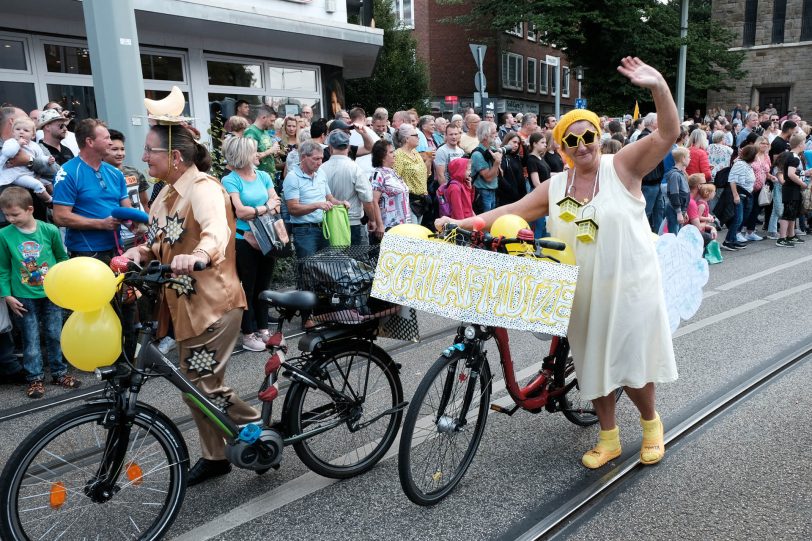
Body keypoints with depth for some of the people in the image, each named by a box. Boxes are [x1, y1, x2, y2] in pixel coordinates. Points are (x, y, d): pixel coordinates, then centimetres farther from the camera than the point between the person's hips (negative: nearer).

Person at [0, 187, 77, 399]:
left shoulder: (50, 230, -9)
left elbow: (62, 258, 5)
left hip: (52, 294, 1)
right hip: (24, 298, 0)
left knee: (55, 335, 12)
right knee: (31, 340, 6)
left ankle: (59, 373, 26)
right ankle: (35, 379, 18)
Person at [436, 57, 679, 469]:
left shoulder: (621, 166, -5)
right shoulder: (555, 186, 5)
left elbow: (668, 133, -16)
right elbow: (512, 211, 4)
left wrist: (658, 87, -31)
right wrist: (464, 222, -5)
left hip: (629, 286, -4)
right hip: (584, 292, 4)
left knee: (630, 363, 3)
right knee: (595, 365, 13)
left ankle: (651, 424, 33)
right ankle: (608, 438, 31)